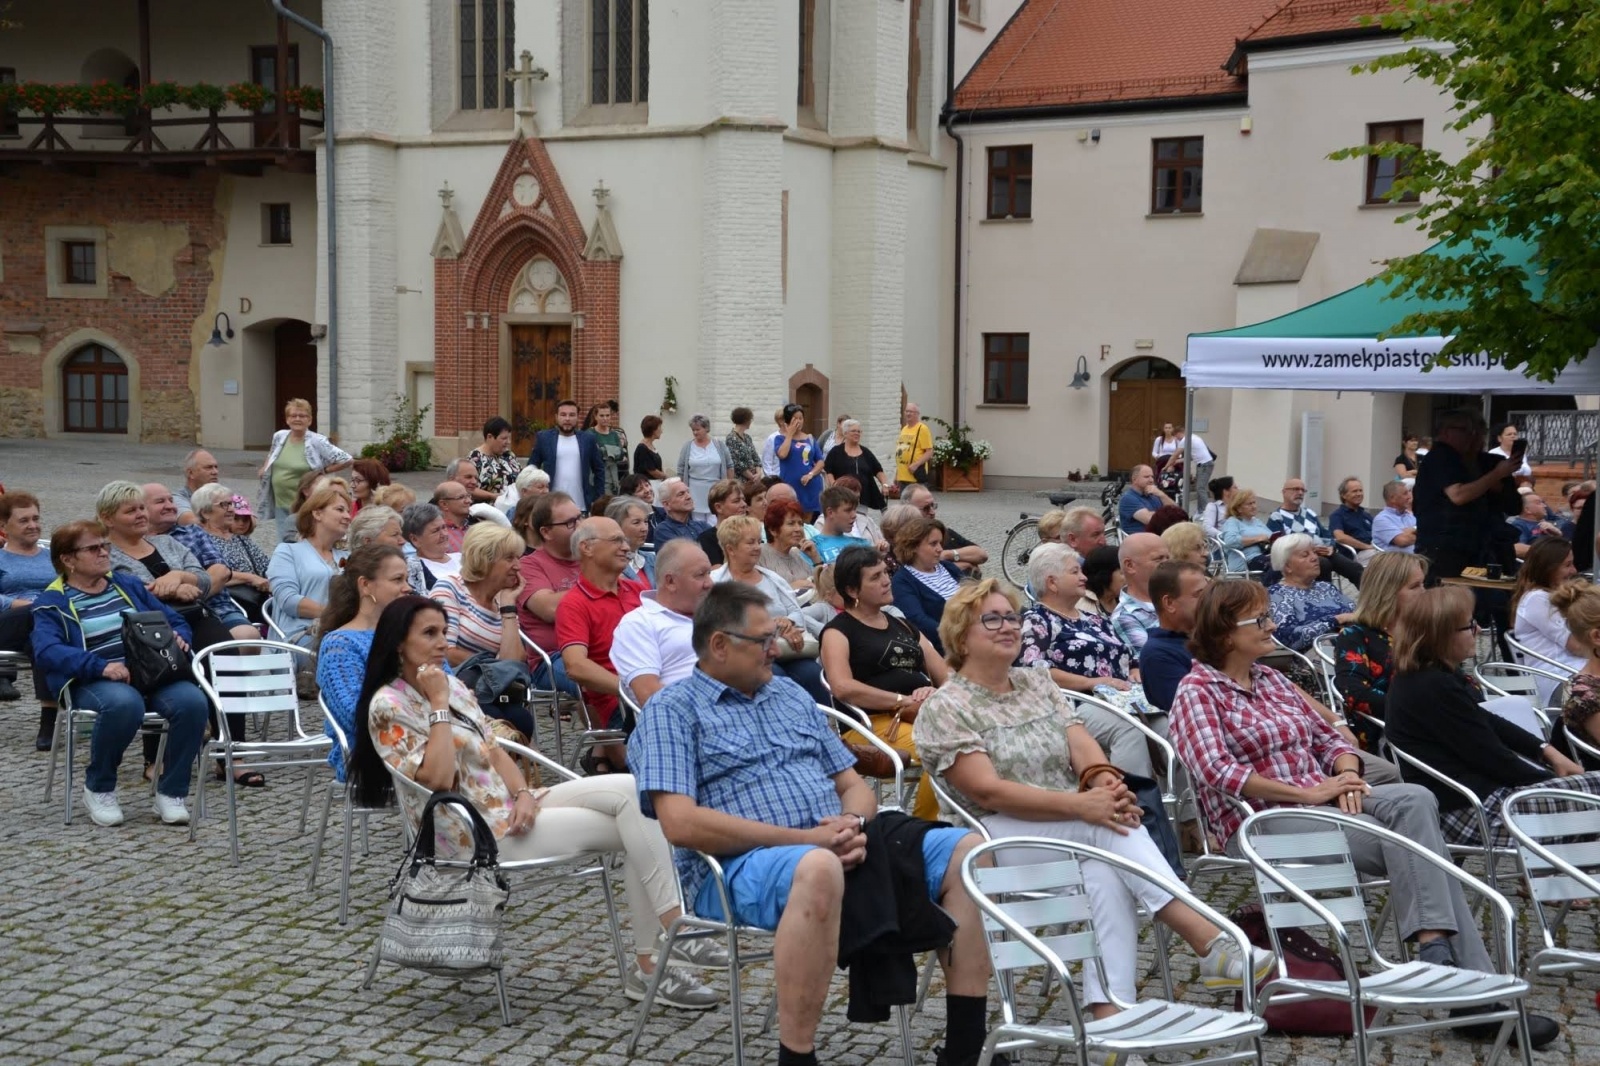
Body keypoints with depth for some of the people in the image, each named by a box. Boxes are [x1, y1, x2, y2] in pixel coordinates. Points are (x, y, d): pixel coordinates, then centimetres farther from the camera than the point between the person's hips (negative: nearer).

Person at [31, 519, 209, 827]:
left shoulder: (129, 585, 22)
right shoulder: (51, 603, 7)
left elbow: (176, 621, 21)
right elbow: (46, 651, -12)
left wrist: (179, 638, -5)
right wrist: (101, 666, -27)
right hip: (93, 683, -4)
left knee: (192, 700, -29)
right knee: (125, 703, -40)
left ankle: (171, 792, -12)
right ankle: (98, 789, -13)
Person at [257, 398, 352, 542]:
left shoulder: (317, 442, -14)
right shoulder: (279, 437, 3)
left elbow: (347, 460, -14)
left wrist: (323, 471, -10)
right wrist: (265, 468, 15)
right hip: (280, 503, 5)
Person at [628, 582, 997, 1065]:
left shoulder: (792, 695, 22)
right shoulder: (673, 709, 0)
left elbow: (853, 784, 21)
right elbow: (680, 823, -15)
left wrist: (854, 825, -6)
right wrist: (802, 838, -17)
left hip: (837, 847, 7)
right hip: (739, 866, -7)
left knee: (967, 850, -9)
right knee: (817, 868, -41)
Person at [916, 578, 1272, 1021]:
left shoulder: (1036, 684, 19)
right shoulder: (944, 708, -1)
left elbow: (1082, 744, 4)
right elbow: (988, 791, -14)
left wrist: (1102, 779, -22)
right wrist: (1080, 805, -25)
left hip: (1076, 834, 5)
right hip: (998, 837, -5)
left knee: (1105, 869, -32)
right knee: (1109, 826, -31)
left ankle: (1109, 1012, -40)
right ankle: (1210, 941, -38)